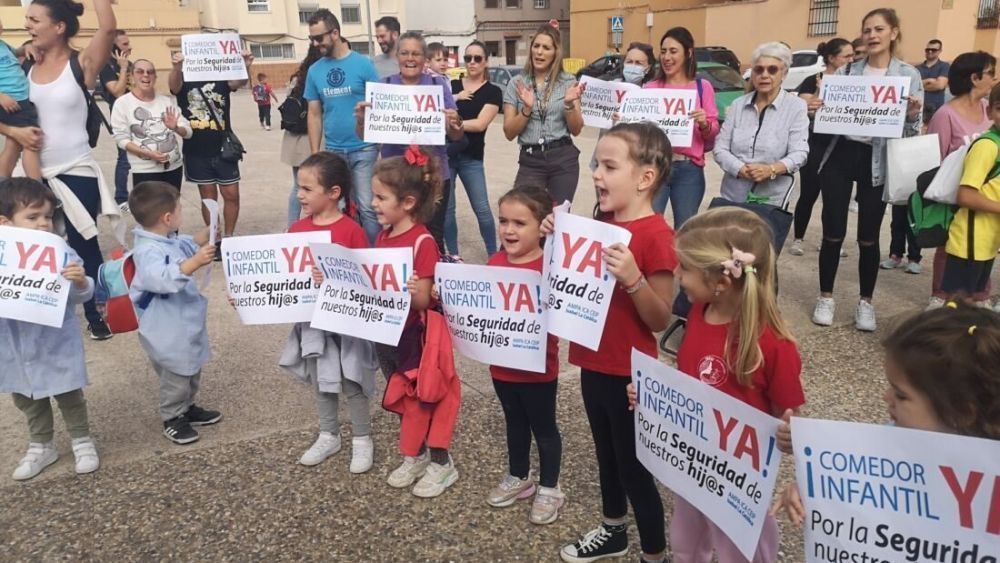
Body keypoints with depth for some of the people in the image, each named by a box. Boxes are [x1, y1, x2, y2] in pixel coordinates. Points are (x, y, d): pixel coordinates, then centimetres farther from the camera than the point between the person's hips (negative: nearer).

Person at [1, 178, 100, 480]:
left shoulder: (62, 255, -17)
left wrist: (80, 282, -39)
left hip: (57, 346, -4)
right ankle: (40, 446, 41)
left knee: (69, 397, 14)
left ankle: (82, 441, 34)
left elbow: (80, 295, -17)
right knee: (27, 401, 21)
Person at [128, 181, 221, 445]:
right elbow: (164, 279, -48)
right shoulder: (148, 251, -30)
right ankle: (172, 420, 28)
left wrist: (203, 237, 12)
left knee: (192, 371, 25)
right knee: (176, 378, 8)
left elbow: (186, 247, 24)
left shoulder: (168, 240, 1)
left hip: (185, 324, 10)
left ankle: (188, 408, 44)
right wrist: (195, 262, -55)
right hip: (168, 332, -10)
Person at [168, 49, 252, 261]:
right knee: (208, 196, 8)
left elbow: (238, 82, -18)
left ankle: (228, 238, 21)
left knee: (231, 195, 4)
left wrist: (245, 66, -41)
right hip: (197, 152, -1)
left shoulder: (221, 78, 2)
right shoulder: (184, 79, -1)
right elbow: (174, 85, -23)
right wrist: (177, 66, -46)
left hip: (223, 149, 1)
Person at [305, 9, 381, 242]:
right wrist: (315, 154, 5)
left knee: (367, 207, -3)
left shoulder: (362, 64, -4)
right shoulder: (314, 71, 6)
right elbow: (314, 114, 10)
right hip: (333, 151, 4)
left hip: (364, 149, -4)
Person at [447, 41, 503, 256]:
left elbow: (480, 124, -12)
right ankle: (453, 257, 18)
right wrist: (453, 99, -12)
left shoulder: (493, 92, 0)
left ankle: (493, 256, 14)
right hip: (444, 152, 2)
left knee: (482, 208, -2)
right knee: (446, 207, 4)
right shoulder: (451, 85, 9)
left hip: (471, 157, -2)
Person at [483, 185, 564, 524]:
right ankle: (518, 478, 44)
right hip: (502, 365, 6)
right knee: (515, 423, 24)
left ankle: (549, 489, 31)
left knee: (543, 428, 13)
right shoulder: (494, 263, -1)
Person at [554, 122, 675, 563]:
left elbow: (660, 320, -19)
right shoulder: (601, 221, 4)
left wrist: (633, 278, -35)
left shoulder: (656, 235, -20)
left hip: (629, 373, -8)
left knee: (634, 467, 7)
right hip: (593, 363, 8)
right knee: (606, 453, 24)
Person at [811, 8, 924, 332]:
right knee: (833, 233, 3)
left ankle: (866, 303, 19)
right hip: (840, 156, 2)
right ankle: (826, 298, 18)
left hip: (877, 162, -1)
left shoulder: (908, 75, 2)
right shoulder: (847, 71, 7)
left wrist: (912, 114, -21)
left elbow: (912, 131, 0)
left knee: (868, 237, 5)